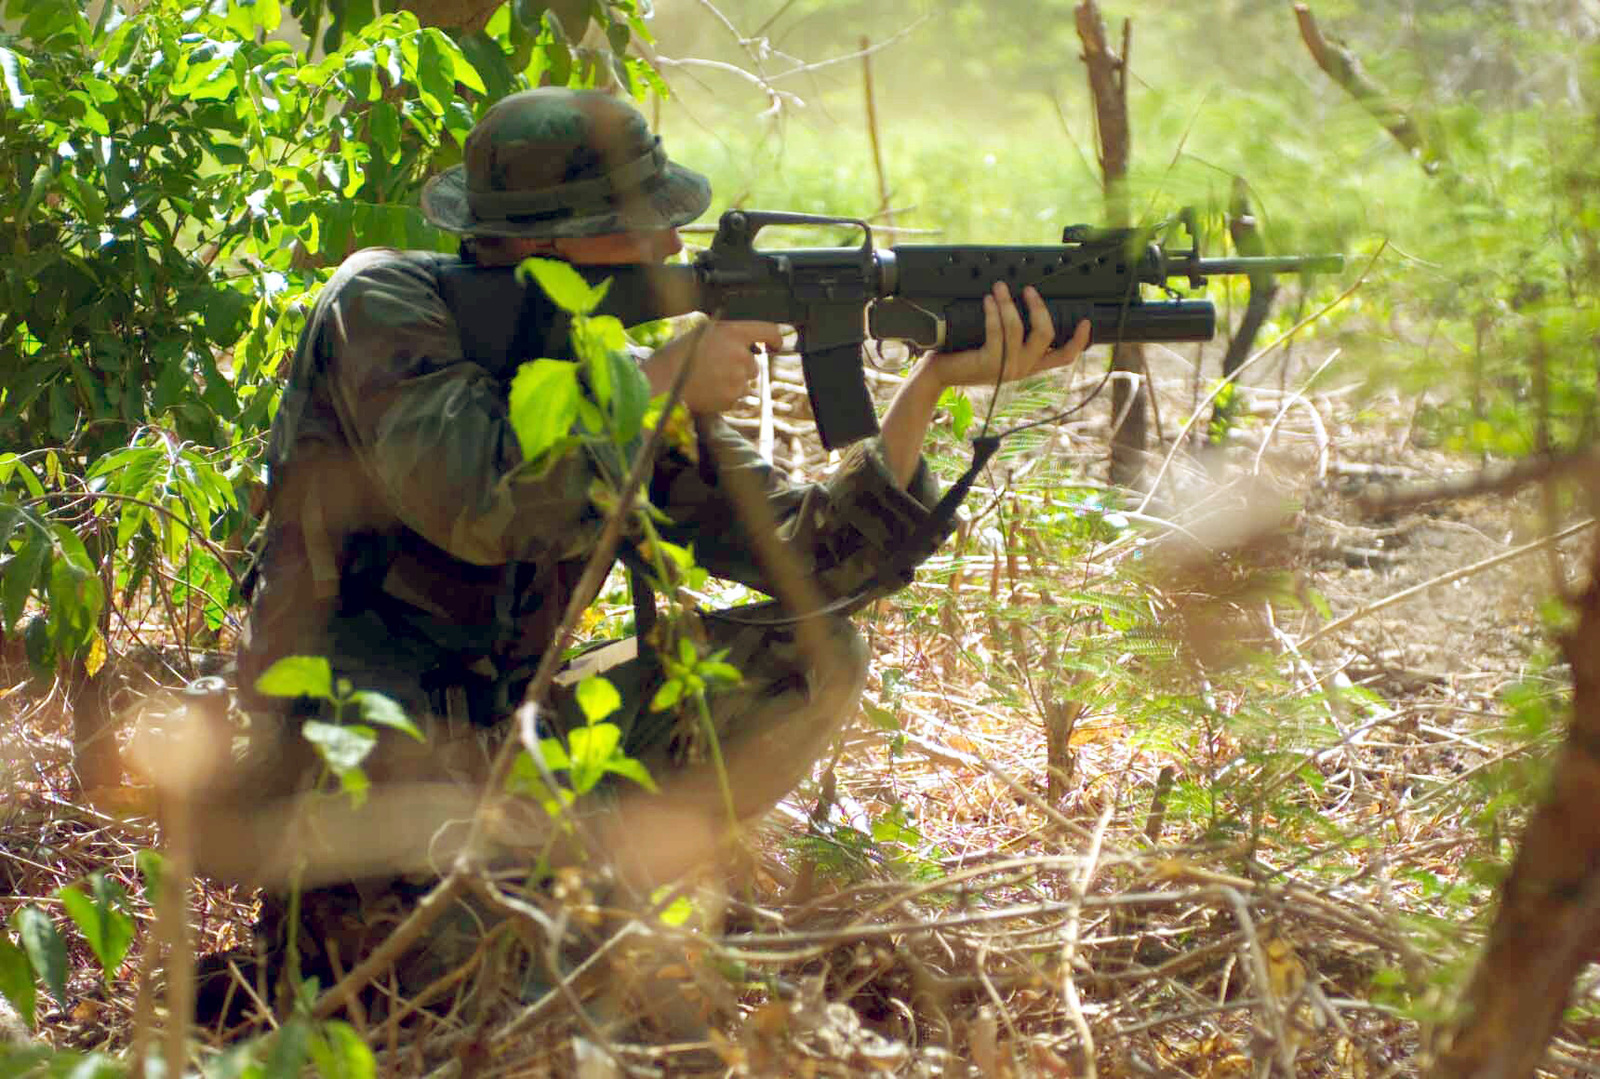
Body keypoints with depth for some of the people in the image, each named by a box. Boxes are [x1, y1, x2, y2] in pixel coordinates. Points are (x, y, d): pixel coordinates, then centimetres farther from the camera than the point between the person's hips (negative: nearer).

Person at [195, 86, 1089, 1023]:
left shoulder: (621, 366, 4)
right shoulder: (383, 306, -12)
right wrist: (663, 384, -21)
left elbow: (809, 560, -2)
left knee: (815, 652, -6)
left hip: (506, 753, 7)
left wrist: (937, 382, -13)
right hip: (334, 777, -7)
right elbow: (479, 502, -31)